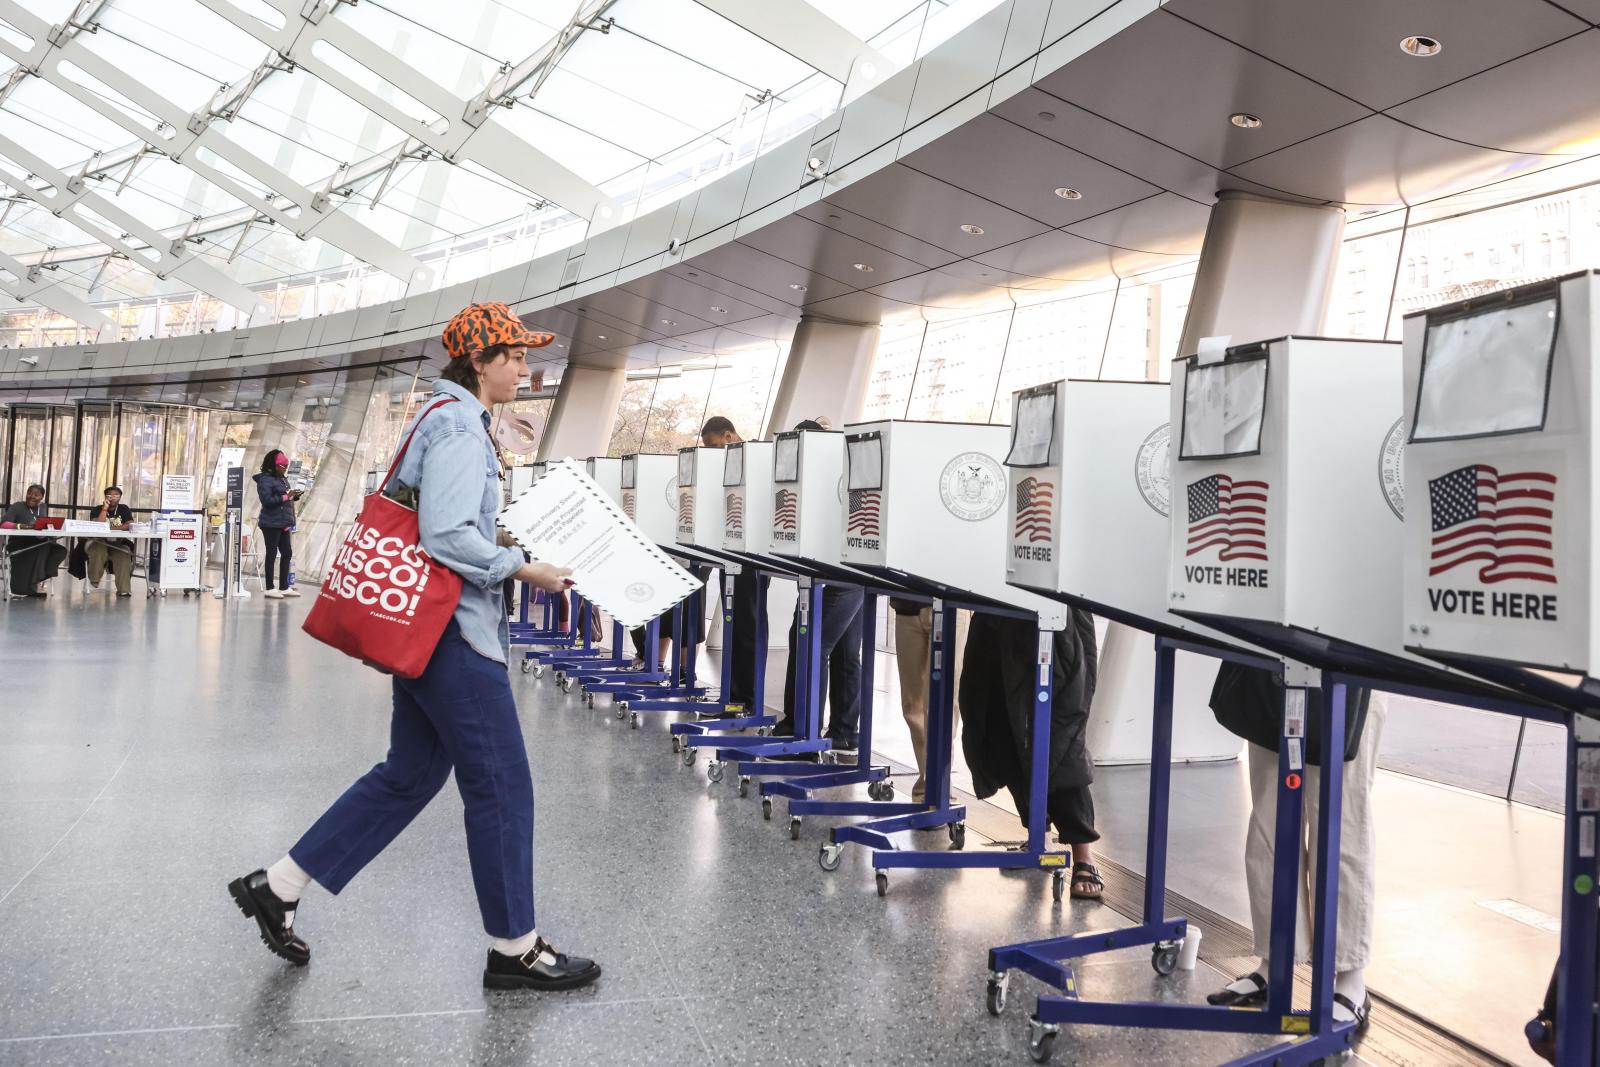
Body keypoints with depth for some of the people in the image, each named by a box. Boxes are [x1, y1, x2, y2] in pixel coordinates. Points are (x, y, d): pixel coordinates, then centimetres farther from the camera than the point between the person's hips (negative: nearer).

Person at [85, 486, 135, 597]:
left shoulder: (124, 509, 12)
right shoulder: (98, 509, 7)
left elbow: (129, 525, -3)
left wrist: (111, 528, -13)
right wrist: (105, 508, -12)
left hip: (118, 544, 1)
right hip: (99, 542, -1)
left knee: (123, 555, -31)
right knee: (98, 550, -36)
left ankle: (124, 589, -34)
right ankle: (94, 581, -21)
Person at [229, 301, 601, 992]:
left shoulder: (445, 418, 18)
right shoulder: (459, 424, -15)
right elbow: (448, 536, -24)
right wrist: (526, 571, -16)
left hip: (426, 627, 11)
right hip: (454, 630, -11)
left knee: (409, 775, 17)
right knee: (501, 785, -1)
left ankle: (278, 886, 23)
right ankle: (514, 948, 11)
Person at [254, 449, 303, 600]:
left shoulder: (283, 479, 15)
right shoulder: (265, 480, -9)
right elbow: (267, 500, -19)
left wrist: (294, 496, 3)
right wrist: (286, 496, -22)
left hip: (283, 523, 8)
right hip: (271, 523, -8)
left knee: (287, 553, 8)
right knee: (272, 553, -3)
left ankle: (284, 587, 16)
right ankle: (270, 588, 3)